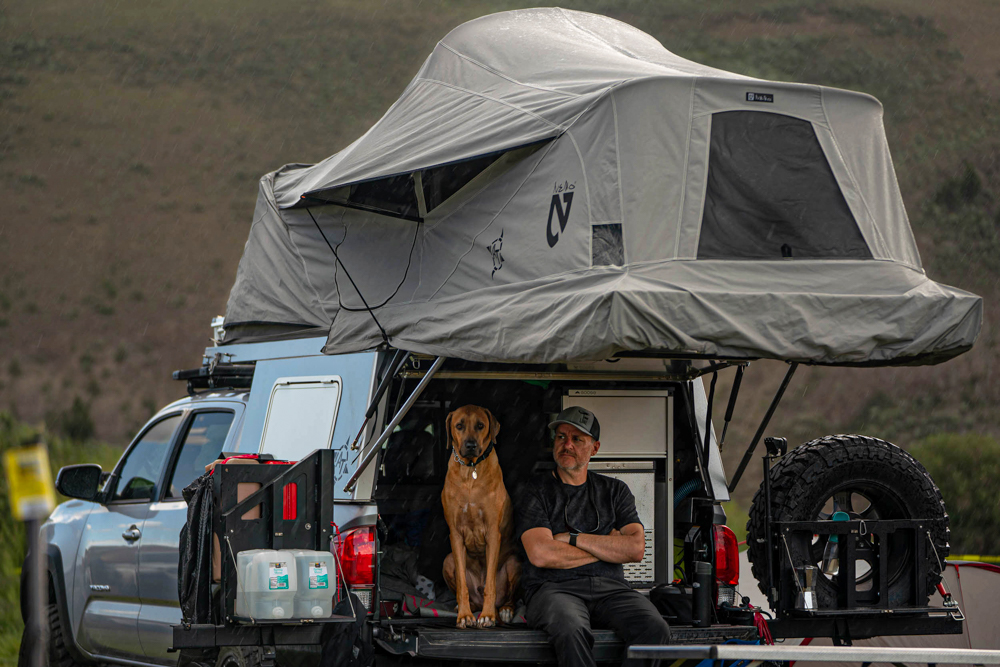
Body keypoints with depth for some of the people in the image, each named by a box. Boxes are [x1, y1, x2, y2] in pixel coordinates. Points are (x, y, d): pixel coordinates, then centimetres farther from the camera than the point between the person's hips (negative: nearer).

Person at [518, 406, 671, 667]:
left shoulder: (614, 490, 19)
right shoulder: (536, 492, 10)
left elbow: (636, 548, 4)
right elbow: (540, 554, -7)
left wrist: (573, 539, -3)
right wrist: (608, 548, 2)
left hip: (610, 587, 3)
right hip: (554, 588, -3)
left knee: (655, 629, -31)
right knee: (570, 630, -40)